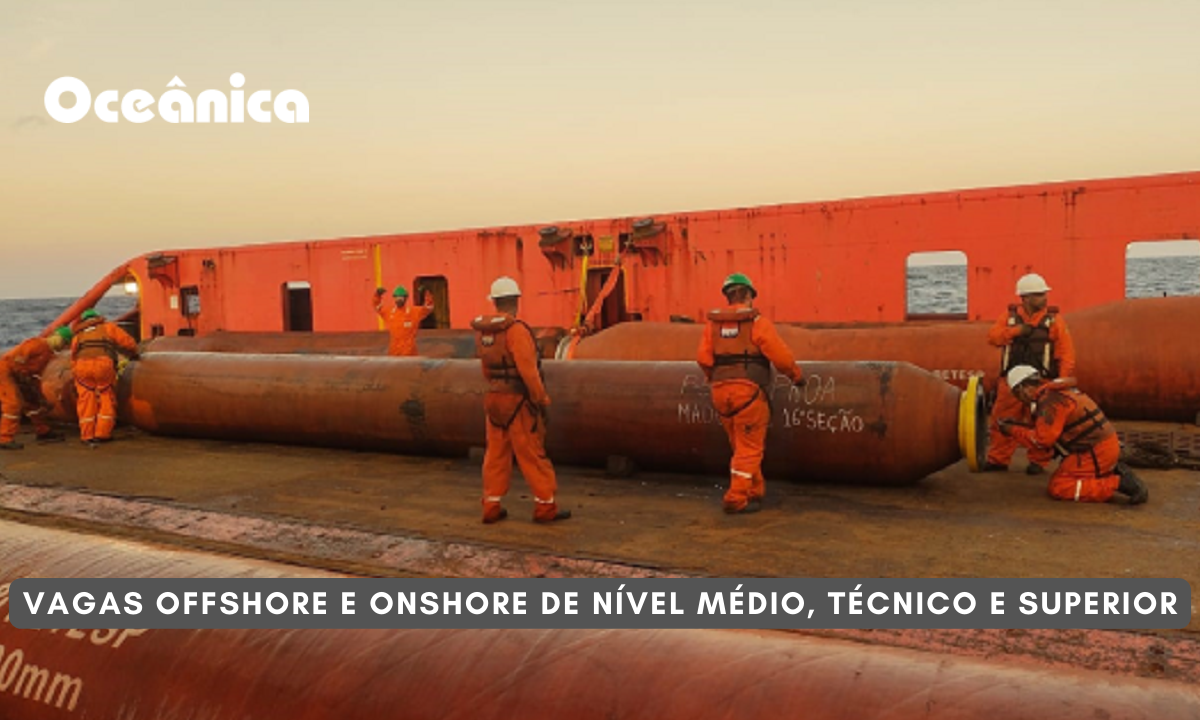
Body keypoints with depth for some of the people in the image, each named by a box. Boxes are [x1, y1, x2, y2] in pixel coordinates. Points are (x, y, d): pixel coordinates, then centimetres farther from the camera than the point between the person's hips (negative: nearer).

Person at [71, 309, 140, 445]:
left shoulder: (78, 336, 32)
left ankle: (87, 435, 12)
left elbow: (73, 361, 27)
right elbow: (128, 342, 15)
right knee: (106, 399, 8)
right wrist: (134, 355, 33)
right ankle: (102, 433, 6)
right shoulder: (107, 327, 24)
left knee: (86, 401, 11)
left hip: (81, 365, 3)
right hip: (103, 363, -2)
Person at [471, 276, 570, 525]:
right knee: (532, 455, 2)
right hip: (518, 402, -7)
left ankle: (491, 507, 17)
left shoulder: (482, 332, 4)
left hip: (494, 399, 7)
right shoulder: (516, 330, -19)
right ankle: (545, 506, 11)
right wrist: (542, 399, -10)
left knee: (496, 454, 13)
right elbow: (528, 371, -22)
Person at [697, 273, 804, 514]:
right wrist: (797, 375, 9)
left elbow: (704, 358, 4)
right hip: (749, 390, -5)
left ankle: (755, 492, 26)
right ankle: (736, 499, -1)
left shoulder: (714, 323, 9)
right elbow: (780, 356, -8)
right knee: (749, 447, 1)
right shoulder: (757, 322, -6)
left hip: (721, 392, 5)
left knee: (740, 446, 18)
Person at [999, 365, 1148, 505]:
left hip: (1095, 452, -10)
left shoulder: (1050, 400, -16)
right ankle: (1114, 473, 10)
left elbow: (1042, 440, -19)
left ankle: (1118, 483, -14)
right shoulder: (1058, 392, 15)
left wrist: (1013, 431, -7)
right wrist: (1017, 426, 15)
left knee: (1058, 488, -10)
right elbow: (1050, 431, 20)